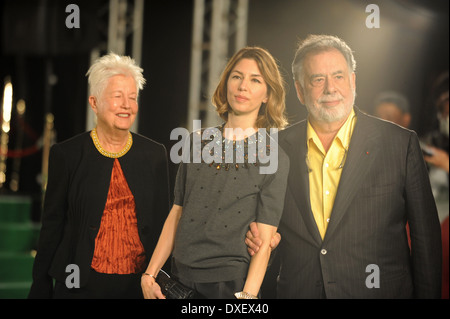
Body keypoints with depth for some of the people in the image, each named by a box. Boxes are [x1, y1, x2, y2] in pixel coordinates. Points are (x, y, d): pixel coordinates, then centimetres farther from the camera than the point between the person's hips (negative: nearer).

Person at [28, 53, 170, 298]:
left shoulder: (154, 155, 5)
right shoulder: (67, 154, -1)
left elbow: (162, 223, 9)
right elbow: (52, 225, 2)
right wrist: (41, 288, 1)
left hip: (138, 284, 2)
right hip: (81, 285, -1)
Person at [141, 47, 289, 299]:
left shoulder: (274, 158, -4)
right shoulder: (198, 141, 8)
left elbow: (264, 241, -8)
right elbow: (176, 213, 9)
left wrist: (248, 295, -19)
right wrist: (150, 274, 3)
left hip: (231, 283, -4)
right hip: (180, 278, 4)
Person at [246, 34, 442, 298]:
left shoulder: (402, 143, -4)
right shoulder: (278, 147, 2)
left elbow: (426, 237, -2)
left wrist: (427, 294, -6)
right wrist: (256, 234, -7)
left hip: (379, 291, -2)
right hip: (296, 291, 2)